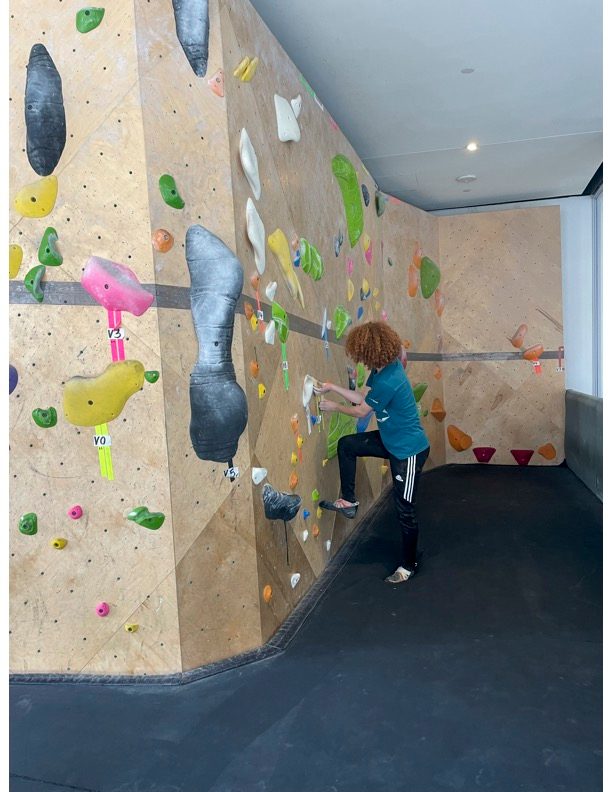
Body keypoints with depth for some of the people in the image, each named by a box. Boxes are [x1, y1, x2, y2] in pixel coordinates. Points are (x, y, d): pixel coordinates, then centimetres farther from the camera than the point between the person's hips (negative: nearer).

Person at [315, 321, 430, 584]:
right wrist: (332, 387, 2)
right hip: (392, 441, 9)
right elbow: (363, 397, 8)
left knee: (405, 510, 4)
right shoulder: (381, 369, -3)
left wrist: (334, 407, 1)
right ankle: (349, 502, 20)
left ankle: (408, 566, 22)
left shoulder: (388, 381, -31)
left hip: (409, 450, -9)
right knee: (346, 444, 10)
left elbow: (361, 411, -15)